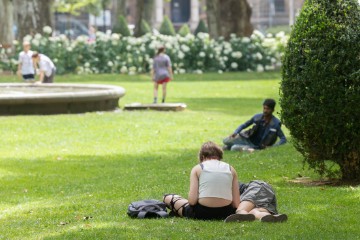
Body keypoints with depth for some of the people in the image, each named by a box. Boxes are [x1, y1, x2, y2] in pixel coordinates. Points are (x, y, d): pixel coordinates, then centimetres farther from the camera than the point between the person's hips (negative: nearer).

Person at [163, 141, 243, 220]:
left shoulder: (197, 168, 2)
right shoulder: (231, 169, 8)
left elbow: (192, 200, -10)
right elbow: (236, 204, -1)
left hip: (201, 214, -2)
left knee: (168, 198, 22)